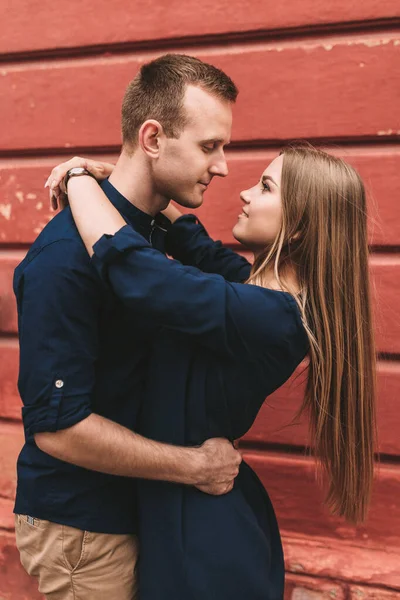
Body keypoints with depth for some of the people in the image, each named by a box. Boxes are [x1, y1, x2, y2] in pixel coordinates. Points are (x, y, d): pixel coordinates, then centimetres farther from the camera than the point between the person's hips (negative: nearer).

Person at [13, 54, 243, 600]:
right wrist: (197, 466, -19)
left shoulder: (157, 229, 3)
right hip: (78, 527, -8)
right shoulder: (67, 253, -26)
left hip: (132, 508, 8)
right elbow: (57, 426, -27)